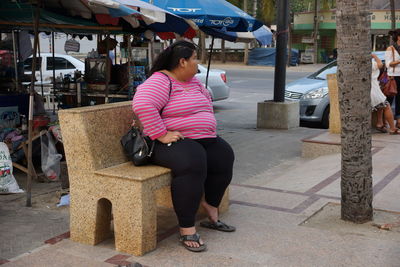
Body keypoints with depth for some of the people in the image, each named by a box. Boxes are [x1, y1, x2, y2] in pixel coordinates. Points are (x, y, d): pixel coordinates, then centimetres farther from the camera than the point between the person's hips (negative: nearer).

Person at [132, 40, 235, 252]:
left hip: (203, 139, 9)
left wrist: (207, 125, 16)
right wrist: (162, 135, -29)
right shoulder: (160, 81, -14)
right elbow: (142, 105, -30)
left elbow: (207, 100, 32)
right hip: (172, 141, -9)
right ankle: (186, 229, -26)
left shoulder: (193, 81, 15)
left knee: (224, 155, -7)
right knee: (193, 163, -34)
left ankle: (211, 211, 7)